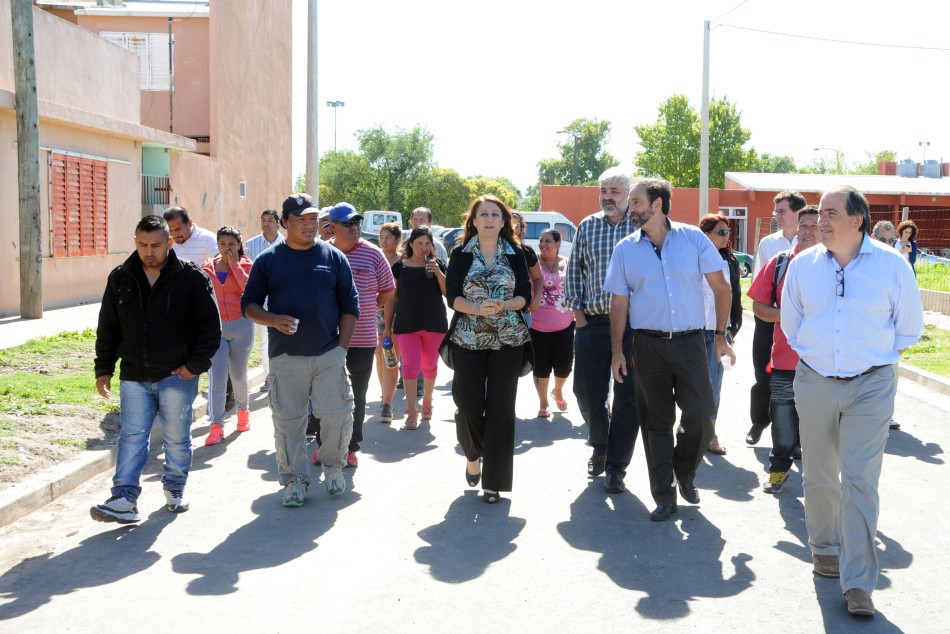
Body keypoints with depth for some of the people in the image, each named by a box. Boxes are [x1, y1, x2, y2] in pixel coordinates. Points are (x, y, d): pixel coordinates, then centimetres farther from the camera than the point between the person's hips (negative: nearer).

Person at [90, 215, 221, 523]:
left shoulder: (191, 278, -7)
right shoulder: (120, 278, 3)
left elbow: (210, 327, -4)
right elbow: (108, 328, 10)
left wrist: (196, 365, -10)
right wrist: (103, 369, 7)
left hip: (177, 375, -2)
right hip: (134, 376, 2)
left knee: (176, 438, 9)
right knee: (132, 437, -1)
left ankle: (175, 490, 27)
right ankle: (125, 499, -1)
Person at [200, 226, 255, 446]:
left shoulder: (246, 265, 0)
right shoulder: (208, 267, 6)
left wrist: (234, 264, -15)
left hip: (240, 326, -1)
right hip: (215, 327, 1)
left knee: (238, 375, 13)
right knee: (217, 377, -7)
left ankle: (243, 410, 38)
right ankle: (216, 425, -5)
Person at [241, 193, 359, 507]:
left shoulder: (334, 257, 6)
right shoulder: (268, 260, 5)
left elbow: (350, 306, 7)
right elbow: (249, 304, 7)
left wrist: (342, 346, -1)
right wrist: (273, 320, -13)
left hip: (329, 354, 0)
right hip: (285, 357, 0)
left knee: (338, 415, 0)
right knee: (288, 421, 3)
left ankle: (333, 465, 26)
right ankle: (295, 479, 18)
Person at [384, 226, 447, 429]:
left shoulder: (438, 264, 6)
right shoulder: (400, 267, 3)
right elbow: (391, 298, 5)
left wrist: (438, 272, -15)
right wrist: (387, 326, 3)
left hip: (434, 324, 1)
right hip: (406, 325, -1)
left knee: (430, 366, 11)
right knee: (410, 365, -8)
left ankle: (427, 401, 32)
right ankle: (411, 412, -4)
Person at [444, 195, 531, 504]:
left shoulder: (515, 254, 5)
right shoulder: (461, 254, 3)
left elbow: (524, 296, 1)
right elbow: (452, 297, -3)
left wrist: (503, 306, -18)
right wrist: (477, 308, -21)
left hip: (508, 340, 1)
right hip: (468, 340, 0)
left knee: (501, 408, 0)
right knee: (468, 404, -6)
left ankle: (494, 481, 8)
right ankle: (473, 455, 26)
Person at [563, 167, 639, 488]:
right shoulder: (587, 226, 9)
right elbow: (574, 269, 11)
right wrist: (578, 311, 4)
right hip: (591, 324, 3)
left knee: (627, 397, 3)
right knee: (587, 391, 7)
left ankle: (616, 465, 14)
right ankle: (600, 444, 34)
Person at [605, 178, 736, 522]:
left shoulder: (693, 238, -1)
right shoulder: (626, 249, 4)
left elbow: (722, 288, 3)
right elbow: (619, 303, 6)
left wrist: (721, 335, 1)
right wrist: (617, 351, 2)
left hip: (690, 342, -1)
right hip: (648, 345, 1)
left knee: (701, 418, -3)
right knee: (656, 421, 6)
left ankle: (684, 472, 26)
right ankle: (664, 496, 16)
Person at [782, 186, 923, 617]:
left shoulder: (891, 264, -6)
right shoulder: (802, 265, 0)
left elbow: (909, 326, 8)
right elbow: (790, 323, 16)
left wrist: (876, 356, 12)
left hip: (871, 386, -2)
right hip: (814, 382, 3)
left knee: (860, 480, -7)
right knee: (818, 476, 12)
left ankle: (858, 582, -1)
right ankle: (825, 547, 34)